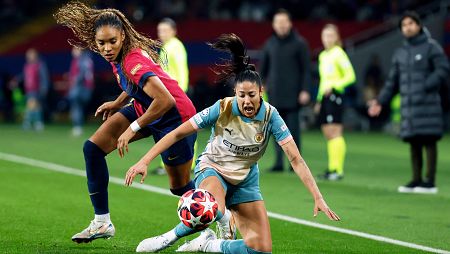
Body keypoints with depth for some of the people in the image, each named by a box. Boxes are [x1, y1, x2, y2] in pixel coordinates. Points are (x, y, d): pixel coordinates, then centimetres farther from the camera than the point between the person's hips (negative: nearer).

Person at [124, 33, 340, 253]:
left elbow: (295, 159, -19)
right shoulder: (222, 109, -22)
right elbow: (177, 134, -18)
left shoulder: (270, 116, -18)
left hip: (245, 179, 3)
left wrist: (318, 197, -27)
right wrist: (144, 161, -25)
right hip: (212, 169, -3)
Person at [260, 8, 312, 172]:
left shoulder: (299, 43, 0)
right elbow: (263, 68, 16)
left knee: (293, 127, -5)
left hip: (292, 95, -4)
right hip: (274, 94, 4)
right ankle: (278, 162, 6)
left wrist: (305, 90, -9)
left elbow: (306, 69, -2)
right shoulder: (270, 44, 11)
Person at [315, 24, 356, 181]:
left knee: (334, 131, -13)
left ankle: (338, 169, -16)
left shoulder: (339, 53, -5)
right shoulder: (322, 55, 18)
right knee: (327, 133, 5)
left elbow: (350, 76, -10)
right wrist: (319, 100, 21)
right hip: (324, 97, 8)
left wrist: (334, 86, -17)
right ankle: (332, 168, 6)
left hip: (335, 96, -8)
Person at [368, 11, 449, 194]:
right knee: (413, 142, 6)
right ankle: (416, 180, 11)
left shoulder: (431, 47, 0)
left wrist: (426, 87, -20)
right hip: (408, 104, 6)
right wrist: (381, 102, 7)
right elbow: (393, 81, 17)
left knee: (429, 140, -6)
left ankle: (430, 182, -5)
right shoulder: (400, 53, 17)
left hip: (427, 102, -6)